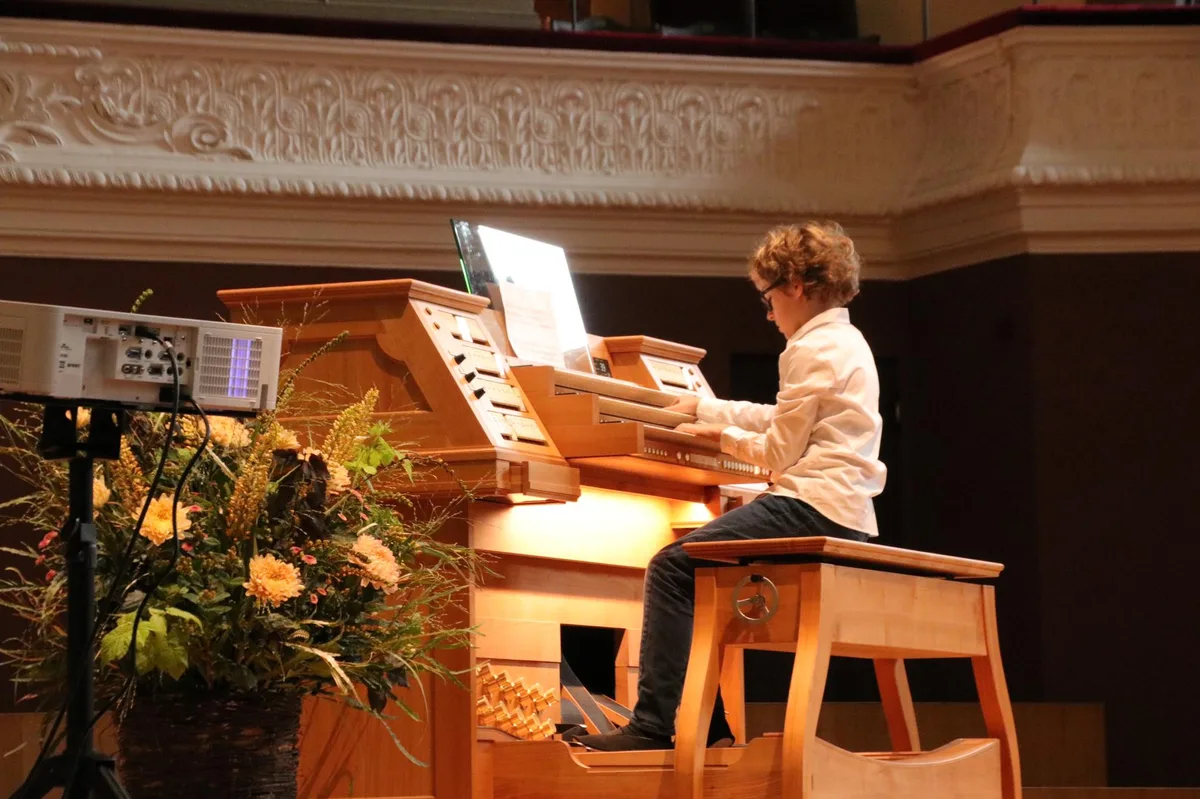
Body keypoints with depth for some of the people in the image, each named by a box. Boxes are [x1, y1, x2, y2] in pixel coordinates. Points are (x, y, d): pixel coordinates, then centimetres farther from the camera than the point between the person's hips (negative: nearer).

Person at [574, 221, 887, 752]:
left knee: (672, 568, -15)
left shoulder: (813, 350, -10)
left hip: (813, 507, -11)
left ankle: (655, 725, -20)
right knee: (693, 572, 16)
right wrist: (704, 410, 41)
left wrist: (722, 436, 9)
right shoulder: (847, 342, 22)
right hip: (845, 513, 11)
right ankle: (708, 724, 13)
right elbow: (783, 422, 33)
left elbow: (778, 452, -10)